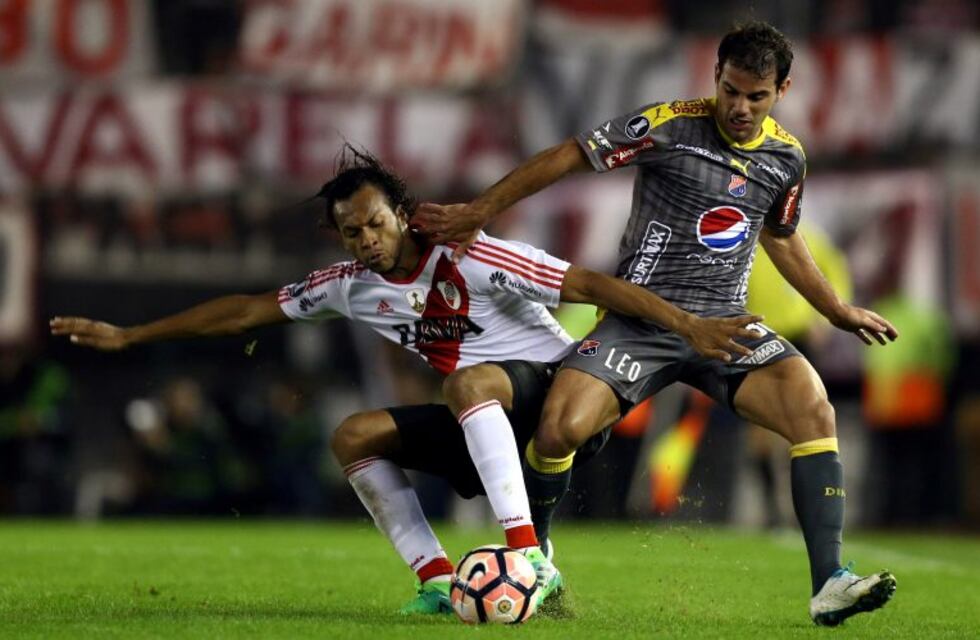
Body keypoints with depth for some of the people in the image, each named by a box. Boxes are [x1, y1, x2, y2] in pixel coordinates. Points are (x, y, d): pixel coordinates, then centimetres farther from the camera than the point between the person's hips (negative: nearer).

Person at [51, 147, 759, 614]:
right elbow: (248, 310, 9)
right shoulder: (353, 285, 2)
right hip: (481, 420, 8)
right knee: (355, 436, -3)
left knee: (470, 382, -37)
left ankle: (531, 558, -42)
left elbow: (592, 284, -20)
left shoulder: (469, 260, -17)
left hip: (555, 388, -8)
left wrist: (690, 324, -26)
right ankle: (439, 583, -10)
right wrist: (127, 336, 10)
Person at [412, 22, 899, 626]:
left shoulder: (787, 157, 7)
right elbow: (572, 156, -2)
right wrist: (478, 211, -2)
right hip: (641, 319, -3)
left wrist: (841, 312, 30)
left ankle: (829, 585, -21)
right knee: (560, 429, -23)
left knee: (815, 410, -22)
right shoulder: (670, 125, -8)